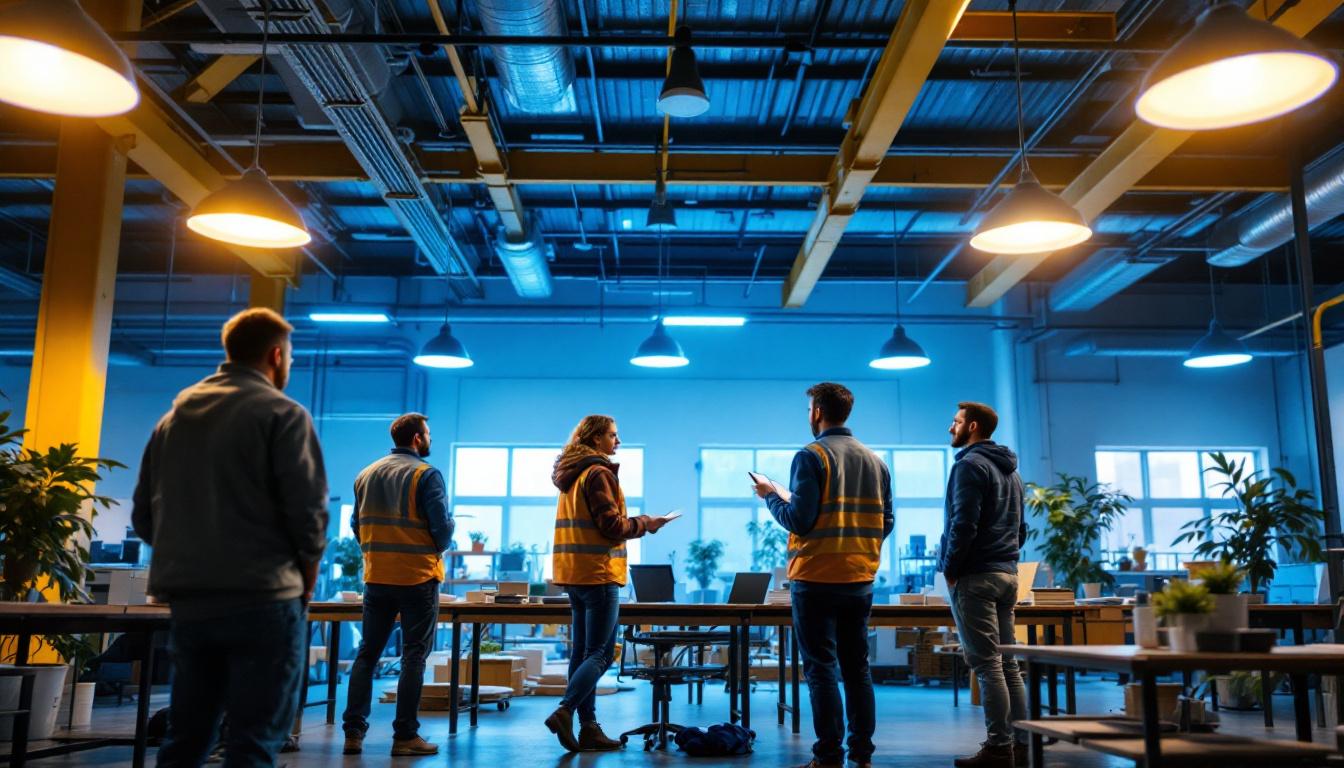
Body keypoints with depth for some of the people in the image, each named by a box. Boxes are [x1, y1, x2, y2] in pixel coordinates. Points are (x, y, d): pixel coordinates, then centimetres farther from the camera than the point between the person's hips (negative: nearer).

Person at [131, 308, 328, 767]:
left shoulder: (174, 415, 13)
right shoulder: (282, 413, -6)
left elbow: (144, 515, 13)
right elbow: (307, 507, -12)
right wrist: (306, 576, 2)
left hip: (187, 599, 6)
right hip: (261, 599, -6)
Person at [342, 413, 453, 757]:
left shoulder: (366, 475, 9)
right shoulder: (426, 474, -10)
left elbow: (357, 525, 10)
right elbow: (442, 525, -14)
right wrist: (438, 549, 6)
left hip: (376, 577, 5)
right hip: (418, 577, -5)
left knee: (367, 653, 12)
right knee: (414, 655, 2)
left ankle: (354, 732, 12)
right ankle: (405, 736, 3)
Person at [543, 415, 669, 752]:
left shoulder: (572, 474, 17)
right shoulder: (598, 473, -12)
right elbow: (611, 526, -16)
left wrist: (634, 525, 19)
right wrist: (645, 523, -2)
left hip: (573, 573, 9)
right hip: (598, 573, -9)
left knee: (582, 652, 9)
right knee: (601, 653, -5)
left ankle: (588, 727, 11)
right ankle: (564, 712, -15)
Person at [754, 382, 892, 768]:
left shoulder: (811, 457, -10)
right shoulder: (875, 461, 8)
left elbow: (799, 519, -15)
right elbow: (886, 522, 9)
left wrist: (772, 496, 2)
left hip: (817, 579, -6)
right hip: (861, 580, 6)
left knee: (821, 668, 0)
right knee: (857, 667, 13)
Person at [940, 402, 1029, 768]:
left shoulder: (970, 464, -11)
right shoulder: (1010, 471, 18)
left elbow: (963, 524, -19)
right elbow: (1021, 528, 21)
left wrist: (949, 568, -10)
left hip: (974, 577, -9)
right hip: (1007, 574, 9)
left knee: (987, 665, -7)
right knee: (1007, 662, 10)